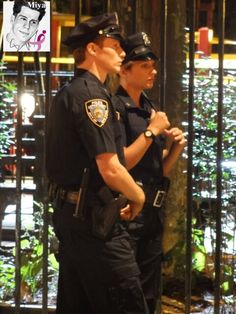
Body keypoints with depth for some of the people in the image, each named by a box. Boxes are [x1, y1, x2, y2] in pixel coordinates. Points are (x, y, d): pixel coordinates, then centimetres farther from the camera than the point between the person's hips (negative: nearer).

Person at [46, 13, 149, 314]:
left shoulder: (66, 94, 15)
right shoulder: (92, 94, -15)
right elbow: (110, 170, -22)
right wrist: (138, 196, -3)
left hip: (69, 213, 10)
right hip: (93, 220, -10)